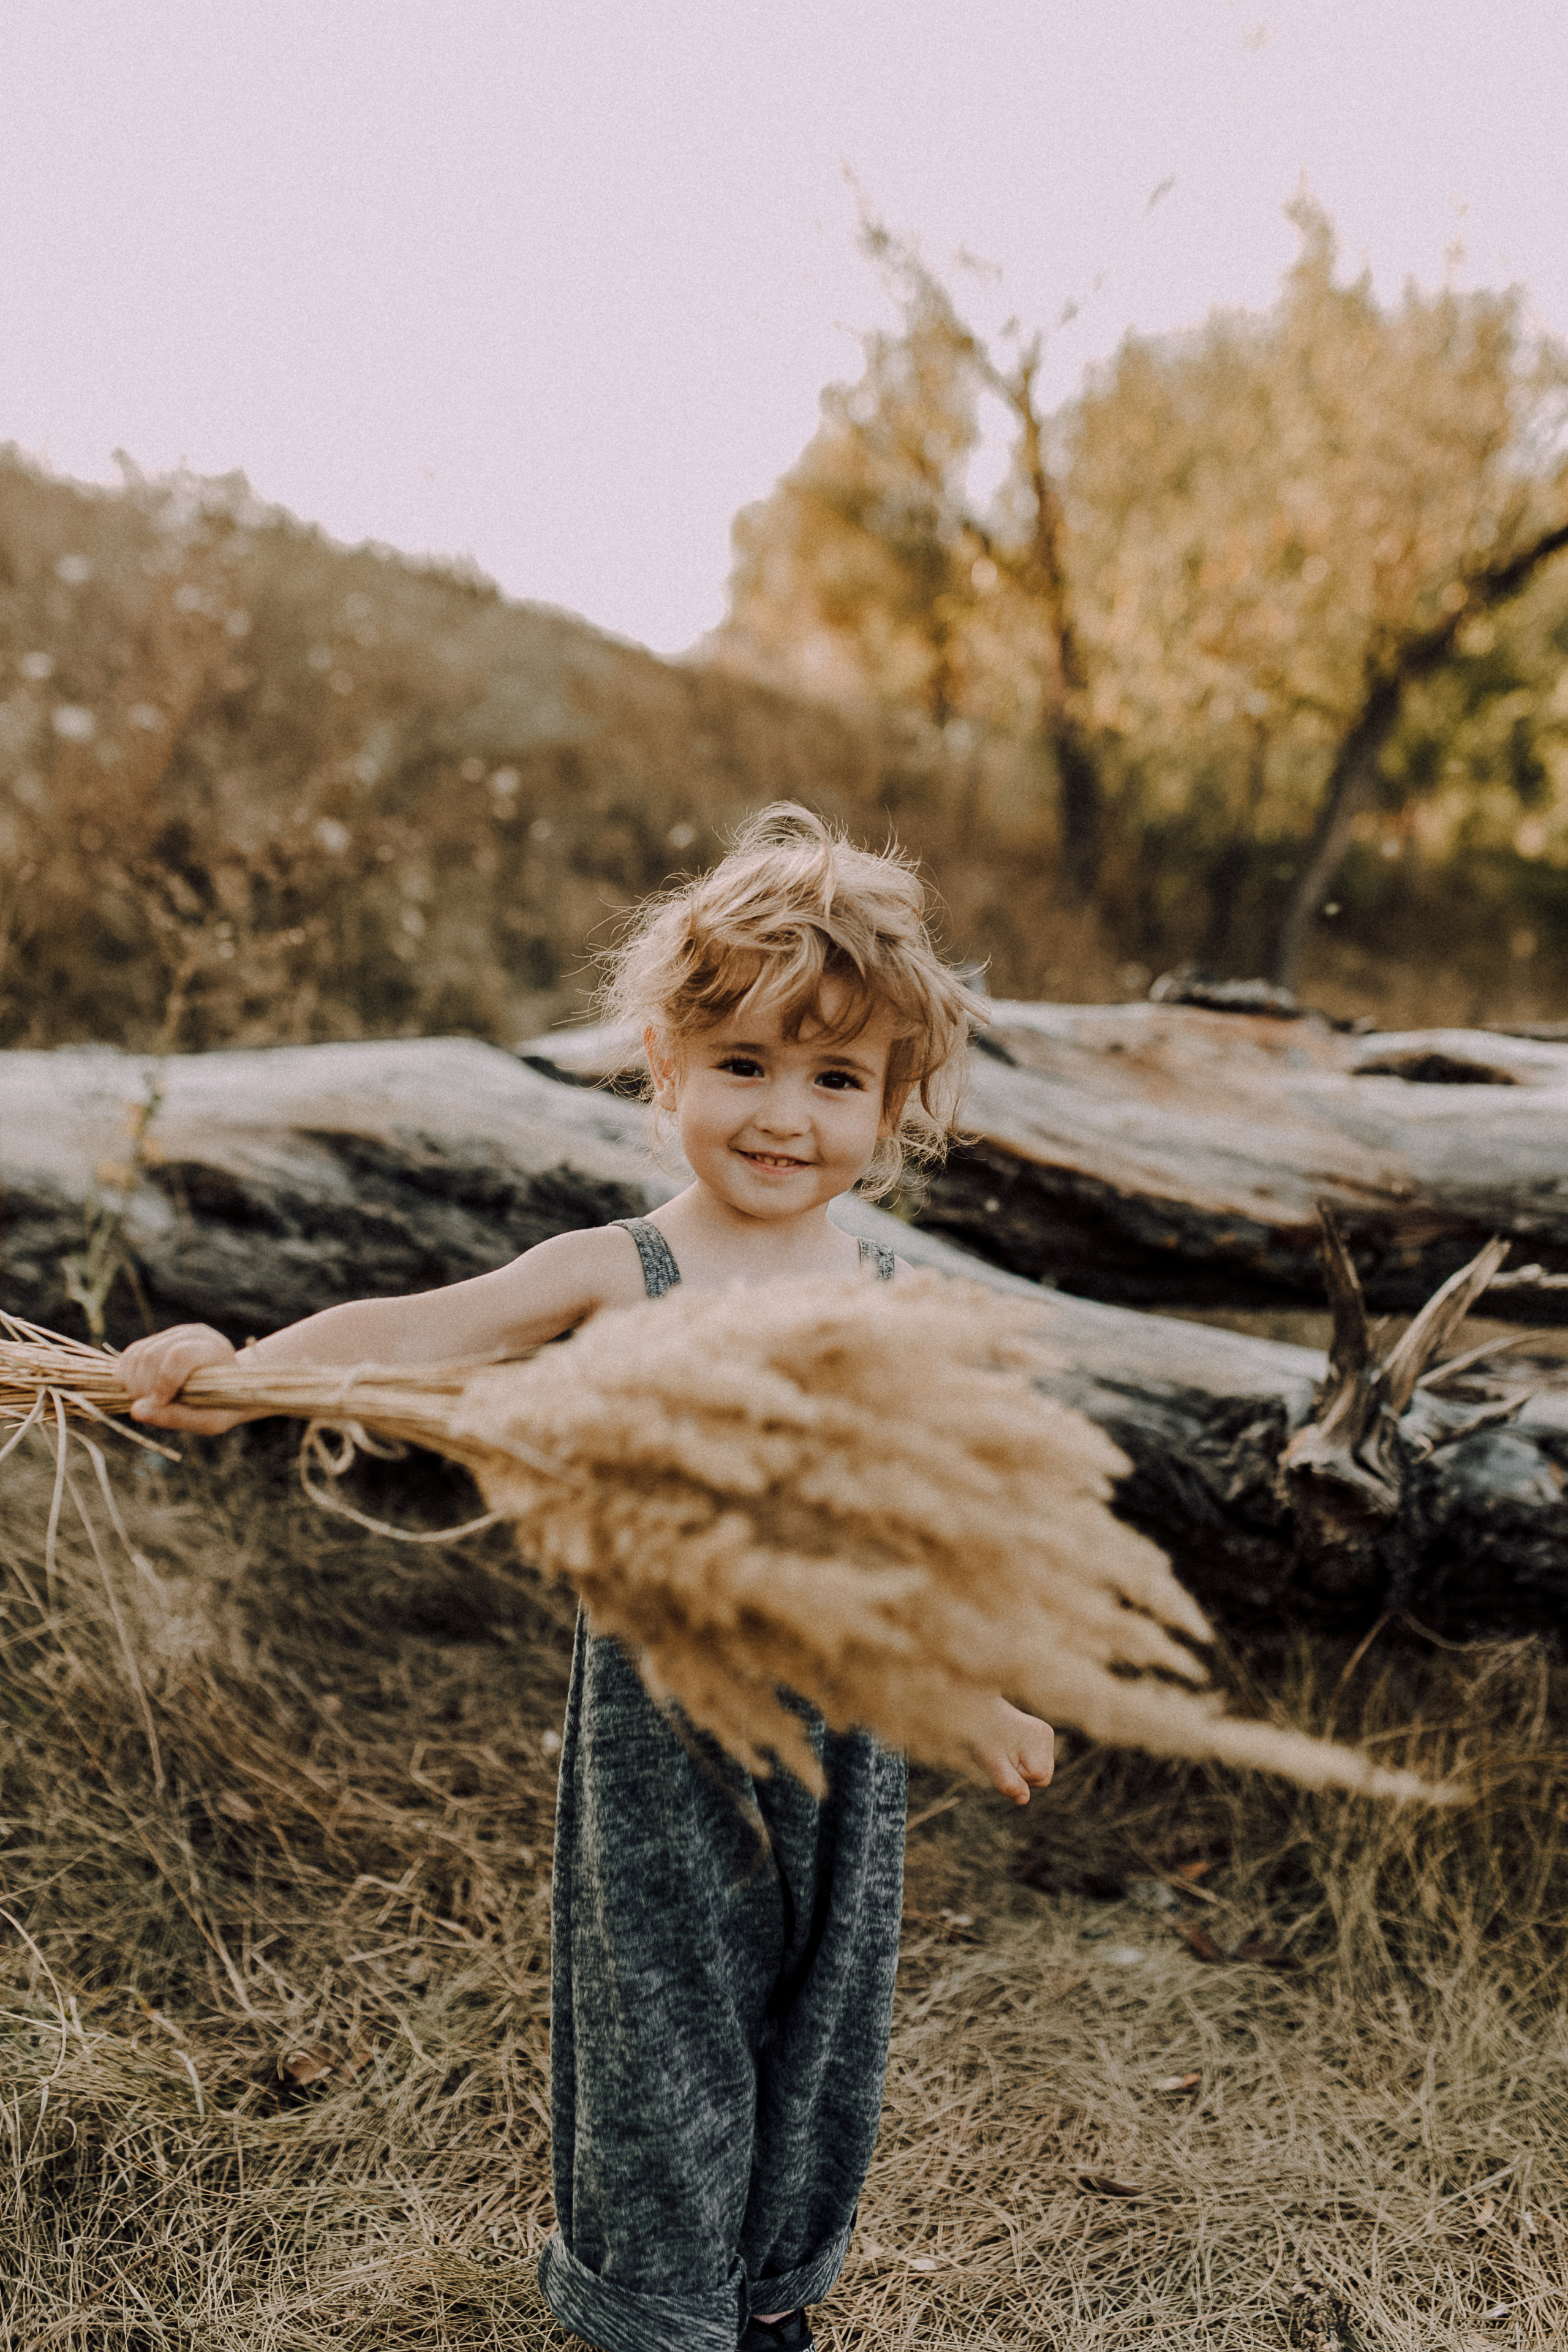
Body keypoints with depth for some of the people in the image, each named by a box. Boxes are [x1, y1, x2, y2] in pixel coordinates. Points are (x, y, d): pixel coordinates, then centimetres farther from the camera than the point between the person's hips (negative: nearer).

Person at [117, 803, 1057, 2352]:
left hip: (841, 1726, 3)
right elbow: (413, 1333, -19)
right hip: (660, 1723, -3)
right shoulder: (615, 1275, -12)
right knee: (663, 2022, 11)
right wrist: (238, 1367, -38)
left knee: (821, 2020, 18)